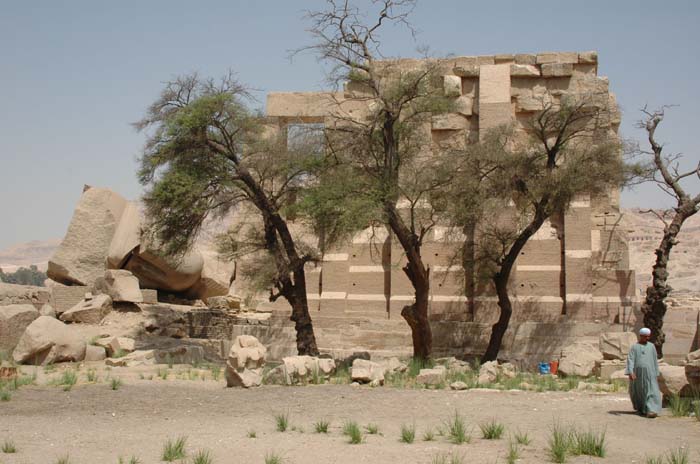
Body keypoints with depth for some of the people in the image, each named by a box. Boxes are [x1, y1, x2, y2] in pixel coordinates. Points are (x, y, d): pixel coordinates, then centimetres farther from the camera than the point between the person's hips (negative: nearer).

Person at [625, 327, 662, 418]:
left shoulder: (651, 346, 7)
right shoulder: (634, 347, 1)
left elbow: (655, 361, 12)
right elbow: (630, 360, -9)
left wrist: (656, 373, 11)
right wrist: (630, 372, -22)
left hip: (649, 373, 0)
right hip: (638, 373, 0)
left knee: (651, 391, -15)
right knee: (639, 392, 12)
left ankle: (651, 411, -25)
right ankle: (640, 407, 38)